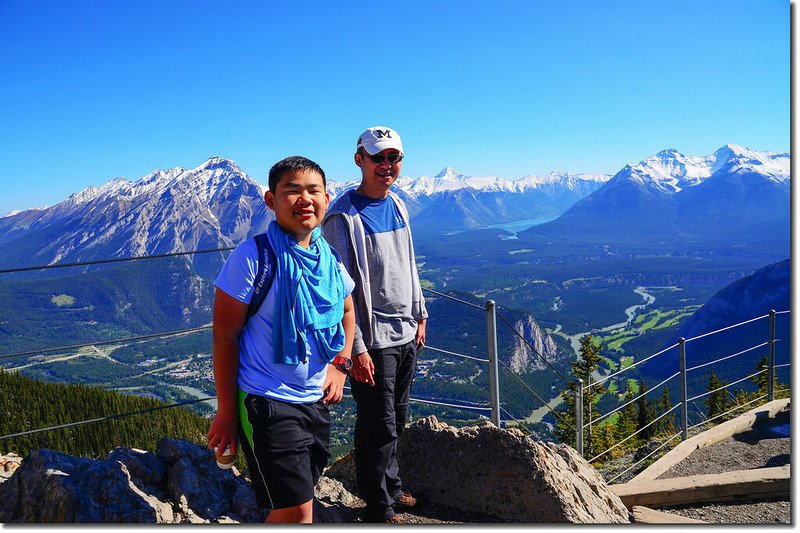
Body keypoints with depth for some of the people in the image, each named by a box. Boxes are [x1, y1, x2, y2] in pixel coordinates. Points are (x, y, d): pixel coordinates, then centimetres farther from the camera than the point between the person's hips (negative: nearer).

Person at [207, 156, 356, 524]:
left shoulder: (331, 257, 2)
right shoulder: (252, 257, -17)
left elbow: (346, 312, 19)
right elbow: (224, 335, -13)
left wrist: (340, 365, 7)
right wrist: (226, 411, -12)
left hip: (316, 400, 7)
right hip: (266, 404, -6)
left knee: (290, 503, 20)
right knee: (297, 510, -3)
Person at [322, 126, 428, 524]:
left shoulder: (397, 205, 10)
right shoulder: (342, 217, -14)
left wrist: (419, 316, 18)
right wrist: (356, 348, -18)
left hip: (405, 334, 7)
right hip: (373, 340, -7)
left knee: (397, 421, 19)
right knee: (378, 427, 3)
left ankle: (392, 488, 37)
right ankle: (379, 508, 21)